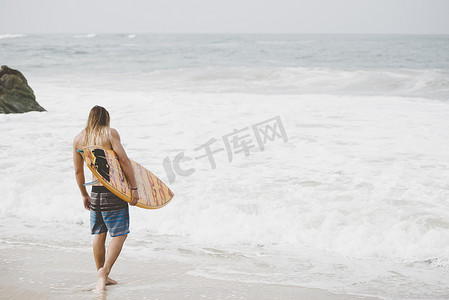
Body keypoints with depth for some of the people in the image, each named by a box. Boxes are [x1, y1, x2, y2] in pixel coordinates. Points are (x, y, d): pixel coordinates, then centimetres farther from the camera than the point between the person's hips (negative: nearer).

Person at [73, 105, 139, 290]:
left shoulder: (78, 139, 7)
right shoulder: (110, 133, -7)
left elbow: (78, 171, 12)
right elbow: (124, 161, -13)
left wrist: (84, 194, 23)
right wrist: (134, 188, -11)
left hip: (96, 191, 5)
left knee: (99, 234, 14)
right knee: (119, 234, 2)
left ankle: (101, 276, 21)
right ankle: (105, 269, -14)